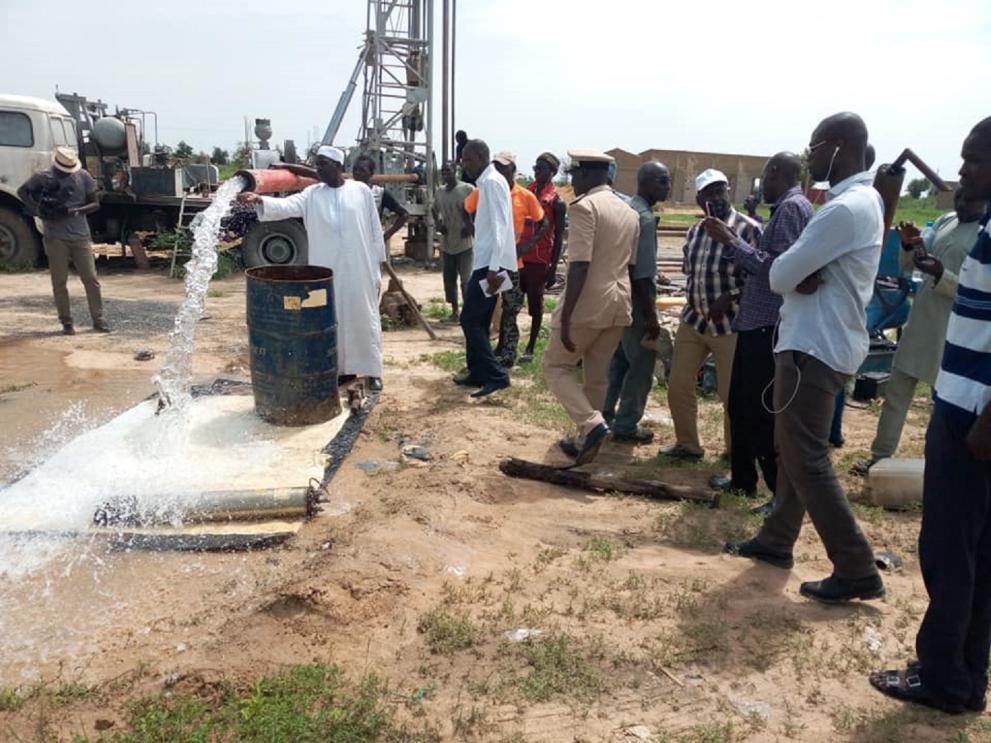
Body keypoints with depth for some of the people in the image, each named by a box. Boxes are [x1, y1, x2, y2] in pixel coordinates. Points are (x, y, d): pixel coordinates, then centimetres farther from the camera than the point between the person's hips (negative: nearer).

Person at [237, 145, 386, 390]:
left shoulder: (361, 191, 1)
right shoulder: (312, 194, 5)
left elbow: (375, 229, 4)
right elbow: (286, 206, -12)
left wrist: (379, 262, 3)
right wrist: (259, 200, -30)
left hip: (360, 268, -2)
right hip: (327, 269, 2)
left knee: (364, 317, 2)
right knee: (332, 319, 7)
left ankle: (372, 371, 10)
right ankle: (341, 368, 19)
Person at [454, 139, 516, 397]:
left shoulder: (492, 182, -13)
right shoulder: (487, 182, 17)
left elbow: (500, 227, -21)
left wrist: (494, 267, -26)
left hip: (489, 264, -10)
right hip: (485, 262, 10)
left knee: (470, 320, -8)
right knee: (478, 320, 14)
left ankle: (496, 375, -6)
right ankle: (478, 373, 23)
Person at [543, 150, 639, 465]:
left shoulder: (585, 206, -12)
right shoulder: (630, 213, 14)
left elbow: (580, 266, -20)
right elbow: (629, 265, 16)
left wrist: (566, 316, -20)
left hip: (588, 304, -7)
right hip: (618, 304, 8)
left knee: (556, 366, 8)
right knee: (597, 376, 15)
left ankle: (592, 425, -8)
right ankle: (586, 441, 22)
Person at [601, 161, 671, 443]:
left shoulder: (626, 209, 12)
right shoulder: (645, 217, -17)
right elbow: (642, 273, -22)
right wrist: (651, 315, -21)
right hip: (637, 302, -9)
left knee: (618, 361, 17)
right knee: (641, 366, 1)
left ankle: (604, 417, 25)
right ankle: (626, 426, 9)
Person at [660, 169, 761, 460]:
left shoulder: (748, 229, -9)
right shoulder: (694, 232, 10)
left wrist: (728, 299, -20)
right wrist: (695, 301, 7)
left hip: (731, 324, -6)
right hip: (692, 320, 6)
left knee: (731, 393, 3)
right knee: (678, 386, 8)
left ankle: (735, 450, 24)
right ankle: (687, 444, 26)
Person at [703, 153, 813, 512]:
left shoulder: (793, 207, -13)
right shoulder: (784, 208, 17)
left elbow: (776, 267, -22)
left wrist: (731, 242, -17)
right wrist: (729, 241, 14)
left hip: (769, 327, -10)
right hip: (756, 323, 10)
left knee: (762, 414, -5)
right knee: (741, 405, 18)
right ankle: (743, 478, 31)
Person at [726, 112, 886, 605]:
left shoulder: (846, 208, -20)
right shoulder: (859, 201, 15)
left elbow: (780, 275, -20)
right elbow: (803, 272, 10)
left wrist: (797, 278, 1)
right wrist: (805, 278, -11)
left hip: (814, 348, -10)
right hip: (816, 341, 10)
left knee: (807, 460, -4)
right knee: (792, 451, 17)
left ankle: (857, 571, 5)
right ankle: (776, 541, 31)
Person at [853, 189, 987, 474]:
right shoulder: (945, 221, 9)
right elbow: (907, 264, 13)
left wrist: (940, 273, -28)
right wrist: (910, 246, -8)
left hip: (953, 331, -7)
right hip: (920, 321, 7)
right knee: (897, 389, 10)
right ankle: (881, 456, 20)